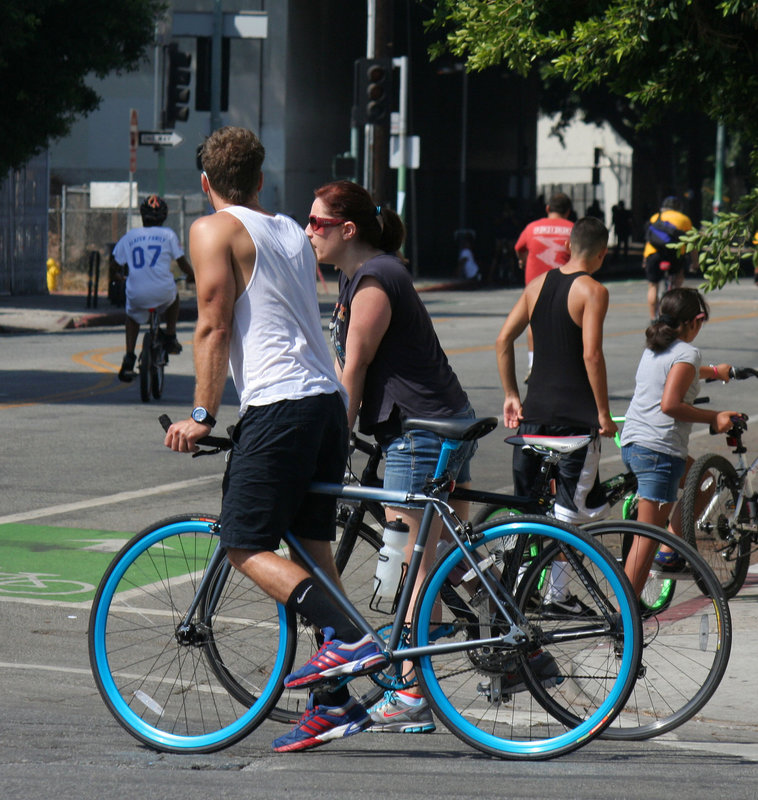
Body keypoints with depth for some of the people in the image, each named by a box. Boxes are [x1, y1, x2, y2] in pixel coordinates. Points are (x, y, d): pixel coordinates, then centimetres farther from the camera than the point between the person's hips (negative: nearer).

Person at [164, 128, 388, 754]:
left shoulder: (214, 231, -1)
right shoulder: (294, 231, 22)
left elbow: (214, 328, -7)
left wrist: (202, 414, -3)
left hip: (278, 403, -8)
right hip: (329, 398, 8)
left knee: (246, 545, -5)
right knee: (313, 547, 9)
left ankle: (349, 639, -19)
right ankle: (333, 701, 7)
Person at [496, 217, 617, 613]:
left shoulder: (537, 284, 10)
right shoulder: (593, 291, -9)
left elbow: (503, 340, 10)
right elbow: (591, 354, -17)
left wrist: (511, 395, 16)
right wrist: (604, 413, -11)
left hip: (534, 408, 6)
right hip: (574, 412, -6)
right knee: (570, 510, -1)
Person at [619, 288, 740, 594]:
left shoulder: (654, 348, 18)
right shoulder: (686, 353, -10)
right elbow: (670, 404, -22)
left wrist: (713, 371, 60)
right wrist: (714, 417, -12)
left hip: (631, 443, 9)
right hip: (660, 448, -9)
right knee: (648, 535, -11)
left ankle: (670, 552, 30)